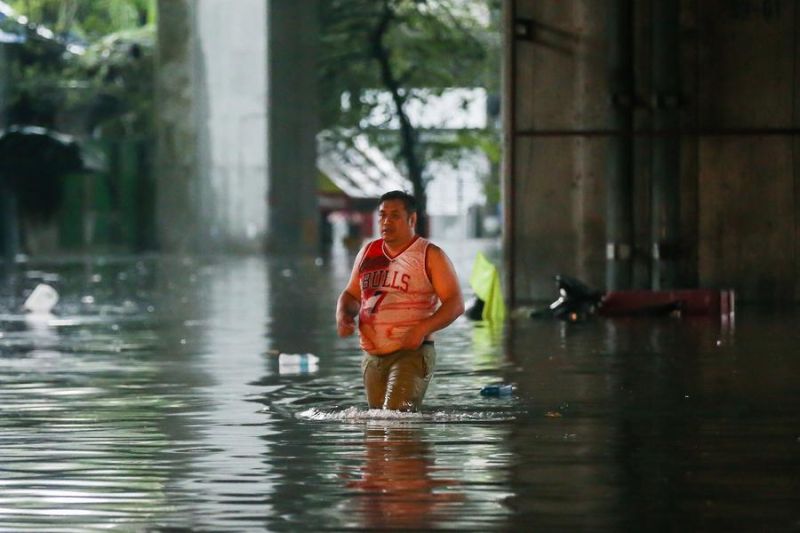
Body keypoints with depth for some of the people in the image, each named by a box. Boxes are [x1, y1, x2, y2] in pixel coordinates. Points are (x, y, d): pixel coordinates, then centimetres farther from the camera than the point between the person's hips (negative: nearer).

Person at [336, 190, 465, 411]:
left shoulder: (430, 256, -2)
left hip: (412, 353, -6)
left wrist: (423, 328, -22)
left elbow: (455, 303, -7)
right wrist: (343, 315, 1)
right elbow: (351, 294, 25)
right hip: (372, 357, 6)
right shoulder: (368, 253, 14)